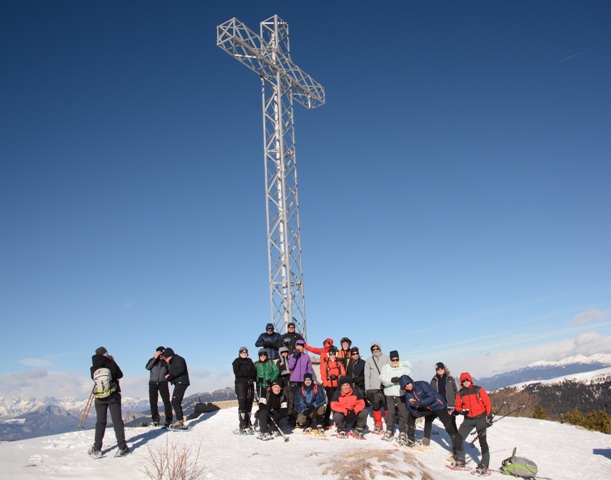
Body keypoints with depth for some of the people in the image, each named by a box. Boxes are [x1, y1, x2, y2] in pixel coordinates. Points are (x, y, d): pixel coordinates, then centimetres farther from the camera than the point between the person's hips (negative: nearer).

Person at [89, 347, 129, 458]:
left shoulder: (93, 368, -6)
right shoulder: (111, 364, -12)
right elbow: (120, 375, 2)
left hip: (99, 398, 2)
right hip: (113, 396, -2)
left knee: (100, 422, 12)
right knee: (117, 420, 2)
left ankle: (96, 449, 12)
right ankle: (122, 447, 1)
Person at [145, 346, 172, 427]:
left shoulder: (166, 362, 2)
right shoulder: (152, 360, 4)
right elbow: (147, 367, -14)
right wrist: (155, 358, -17)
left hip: (163, 383, -1)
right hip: (153, 383, 1)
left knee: (166, 401, -7)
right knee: (153, 402, 3)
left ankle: (168, 419, 0)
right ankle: (155, 420, 15)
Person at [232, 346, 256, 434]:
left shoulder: (249, 361, 17)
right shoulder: (237, 362, 3)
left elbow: (254, 372, 7)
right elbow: (237, 373, -10)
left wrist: (245, 373, -10)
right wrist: (248, 374, -10)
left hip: (250, 384, 5)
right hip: (240, 383, -5)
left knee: (249, 404, 5)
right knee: (242, 404, -11)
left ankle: (248, 424, 14)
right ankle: (243, 426, -12)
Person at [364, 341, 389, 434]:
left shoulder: (386, 358, 7)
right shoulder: (369, 360, 10)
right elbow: (367, 375, 9)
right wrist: (367, 388, 3)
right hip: (373, 388, 1)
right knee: (375, 407, 3)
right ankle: (378, 426, 15)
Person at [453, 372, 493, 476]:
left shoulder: (478, 390, -2)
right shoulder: (460, 393, 4)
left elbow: (487, 403, -1)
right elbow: (457, 406, 11)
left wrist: (488, 417, -6)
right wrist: (461, 411, -11)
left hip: (480, 418, -3)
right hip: (468, 419, 3)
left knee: (482, 441, -7)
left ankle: (484, 465, 0)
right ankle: (460, 460, 15)